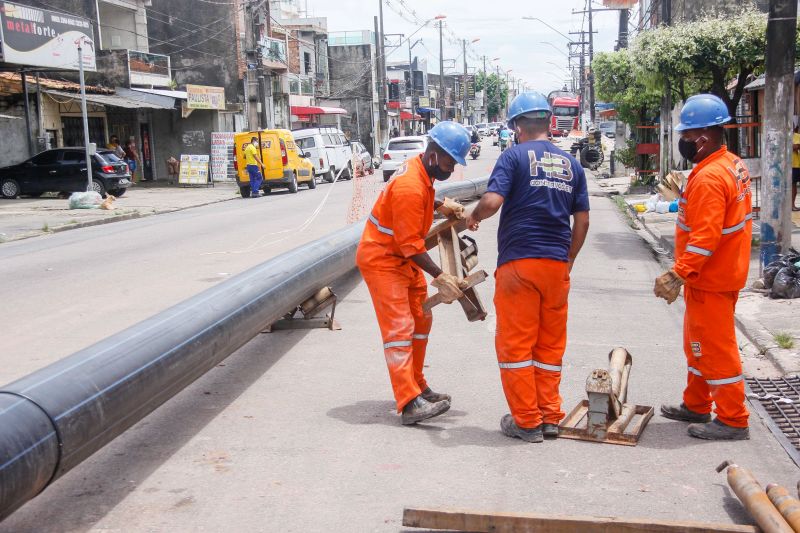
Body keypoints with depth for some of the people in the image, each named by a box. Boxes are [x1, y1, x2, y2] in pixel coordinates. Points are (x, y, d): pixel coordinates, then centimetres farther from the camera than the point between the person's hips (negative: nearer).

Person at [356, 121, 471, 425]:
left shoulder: (421, 170, 2)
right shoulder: (410, 187, -28)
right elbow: (410, 245, -28)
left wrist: (440, 206, 5)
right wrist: (440, 277, -29)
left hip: (404, 259, 10)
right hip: (382, 260, -10)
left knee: (420, 322, 13)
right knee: (399, 328, -14)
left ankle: (417, 386, 24)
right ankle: (410, 403, -17)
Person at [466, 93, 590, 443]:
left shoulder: (515, 156, -4)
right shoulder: (571, 164, 11)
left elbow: (492, 201, -17)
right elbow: (582, 221, 10)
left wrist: (473, 217, 4)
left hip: (519, 262, -5)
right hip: (557, 265, 5)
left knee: (515, 344, 4)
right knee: (551, 344, 13)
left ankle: (526, 422, 8)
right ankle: (550, 417, 19)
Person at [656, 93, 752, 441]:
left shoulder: (709, 177, -23)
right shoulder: (733, 165, 8)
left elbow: (705, 237, -29)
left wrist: (677, 275, -29)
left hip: (709, 281, -10)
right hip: (725, 272, 10)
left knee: (716, 348, 0)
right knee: (698, 343, 20)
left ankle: (732, 421, 10)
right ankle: (696, 405, 33)